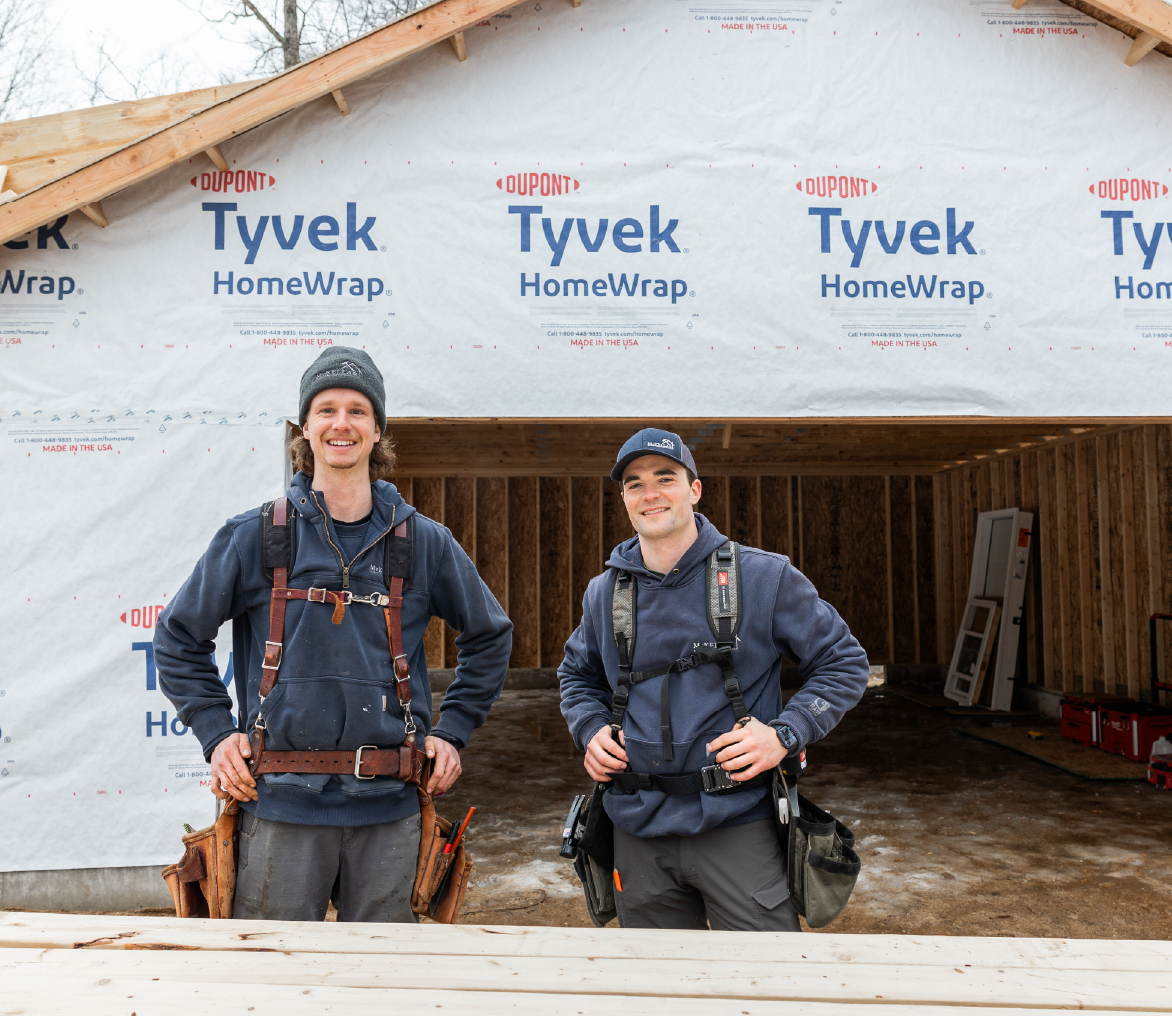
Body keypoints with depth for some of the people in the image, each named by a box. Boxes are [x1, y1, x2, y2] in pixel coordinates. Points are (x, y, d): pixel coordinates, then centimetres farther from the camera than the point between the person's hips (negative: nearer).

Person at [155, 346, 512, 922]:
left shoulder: (423, 542, 3)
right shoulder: (253, 537, 0)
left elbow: (489, 638, 16)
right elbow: (178, 638, 11)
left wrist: (452, 731, 9)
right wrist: (217, 732, 2)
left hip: (389, 809, 1)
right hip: (282, 805, -1)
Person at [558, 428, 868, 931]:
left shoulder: (765, 577, -4)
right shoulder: (603, 592, 6)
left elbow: (842, 663, 2)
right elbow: (578, 675, 24)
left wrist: (784, 734, -12)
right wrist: (590, 729, 3)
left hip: (737, 826, -3)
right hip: (639, 831, 3)